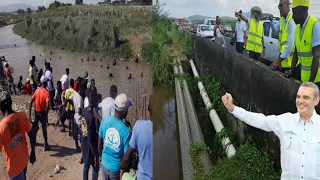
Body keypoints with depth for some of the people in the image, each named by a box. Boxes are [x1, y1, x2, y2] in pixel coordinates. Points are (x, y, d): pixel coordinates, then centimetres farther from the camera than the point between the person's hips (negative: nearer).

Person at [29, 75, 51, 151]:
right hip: (42, 112, -5)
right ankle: (46, 145, 3)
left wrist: (29, 113, 2)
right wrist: (46, 115, -26)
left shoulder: (37, 90, 0)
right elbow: (47, 105, -29)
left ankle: (34, 141, 36)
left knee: (35, 126, 22)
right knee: (44, 128, 1)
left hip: (36, 111, 5)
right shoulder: (46, 92, -18)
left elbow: (31, 102, -1)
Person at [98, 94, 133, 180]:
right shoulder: (126, 131, -26)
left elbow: (100, 142, 0)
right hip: (116, 168, -4)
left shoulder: (105, 120, -14)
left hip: (104, 164, 4)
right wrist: (122, 172, 1)